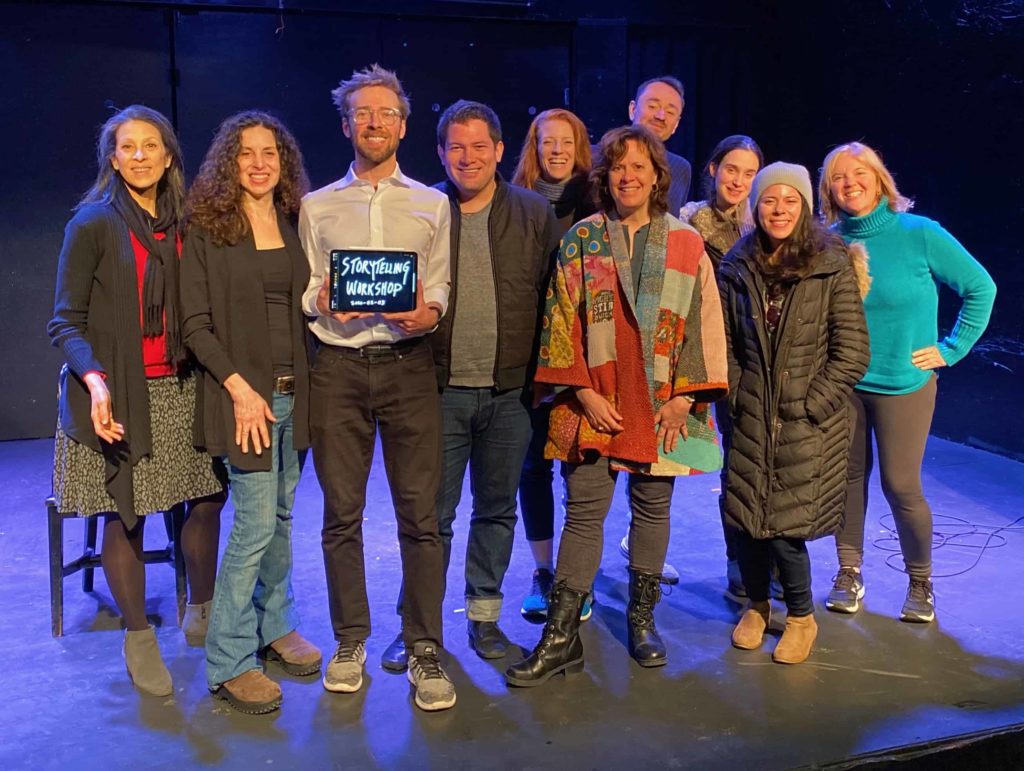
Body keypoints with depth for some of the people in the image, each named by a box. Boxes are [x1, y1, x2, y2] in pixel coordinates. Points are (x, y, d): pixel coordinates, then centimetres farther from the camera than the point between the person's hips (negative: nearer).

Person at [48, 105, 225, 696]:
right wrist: (95, 380, -23)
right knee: (126, 518, 3)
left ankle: (202, 614, 29)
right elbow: (66, 321, -6)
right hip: (121, 394, -4)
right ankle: (139, 638, 21)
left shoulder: (182, 224, 10)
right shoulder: (93, 224, -4)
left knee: (208, 499, 6)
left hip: (179, 390, 4)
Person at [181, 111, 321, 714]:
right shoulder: (207, 228, -4)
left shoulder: (295, 225, 10)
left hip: (294, 390, 5)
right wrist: (239, 387, -15)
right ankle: (229, 662, 7)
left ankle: (276, 627, 30)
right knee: (256, 521, -6)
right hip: (244, 391, -5)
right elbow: (195, 321, -8)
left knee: (281, 513, 13)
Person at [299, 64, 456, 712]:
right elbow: (303, 290, 11)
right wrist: (320, 300, -11)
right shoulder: (317, 207, 14)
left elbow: (442, 285, 8)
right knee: (342, 512, 5)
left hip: (407, 363, -1)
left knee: (421, 513, -3)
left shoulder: (432, 204, 14)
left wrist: (428, 312, -13)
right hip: (338, 366, 1)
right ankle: (351, 641, 19)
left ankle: (426, 650, 7)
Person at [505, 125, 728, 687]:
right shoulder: (580, 240, 4)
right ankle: (561, 636, 4)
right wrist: (585, 392, -7)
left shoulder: (687, 245, 5)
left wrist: (683, 398, -5)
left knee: (652, 507, 9)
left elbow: (704, 326, 3)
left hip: (662, 406, 1)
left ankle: (641, 618, 25)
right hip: (595, 404, -1)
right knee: (584, 510, -2)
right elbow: (562, 320, 1)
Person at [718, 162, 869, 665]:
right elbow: (724, 342, 9)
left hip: (808, 422, -3)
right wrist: (736, 395, -1)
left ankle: (801, 615, 23)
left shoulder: (832, 266, -5)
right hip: (750, 418, 3)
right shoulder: (738, 268, 5)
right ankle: (757, 604, 31)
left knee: (786, 524, -3)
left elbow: (852, 352, -6)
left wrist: (811, 406, -10)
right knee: (744, 517, 5)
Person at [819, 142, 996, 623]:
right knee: (849, 477, 8)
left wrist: (951, 349, -4)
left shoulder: (919, 233, -9)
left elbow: (980, 288, -2)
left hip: (904, 384, -2)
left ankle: (920, 583, 22)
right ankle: (849, 574, 24)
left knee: (901, 485, 0)